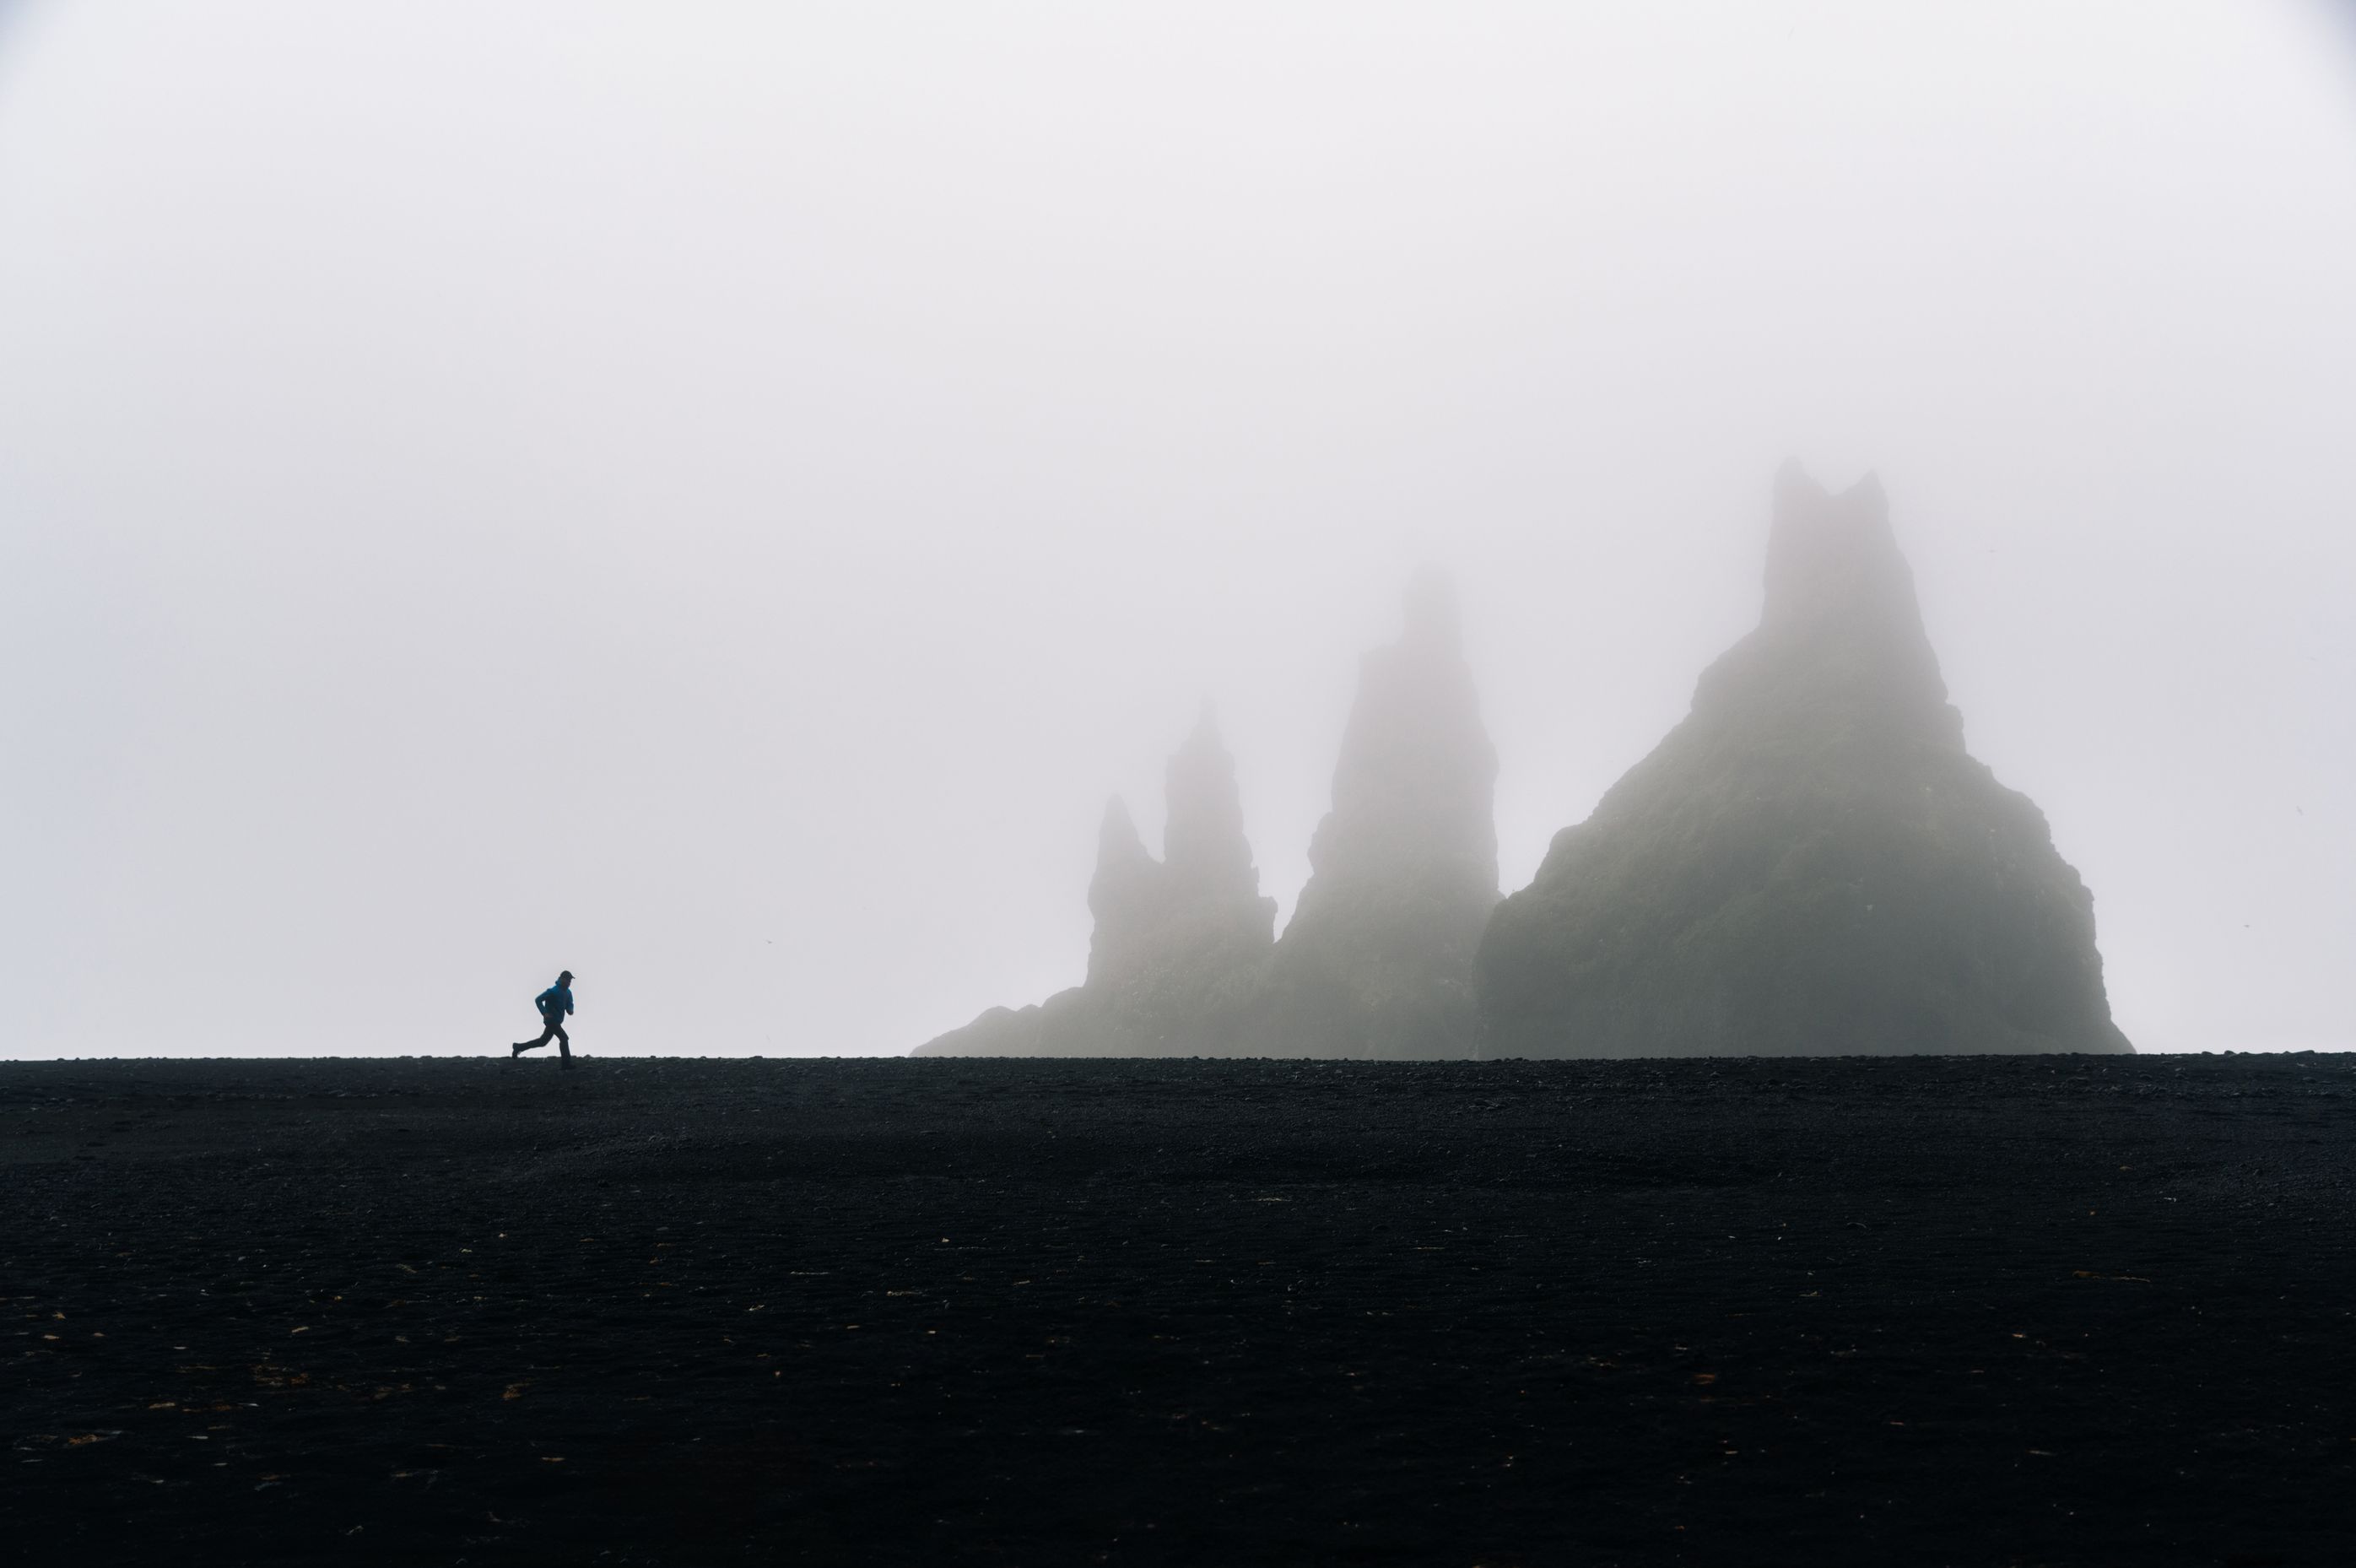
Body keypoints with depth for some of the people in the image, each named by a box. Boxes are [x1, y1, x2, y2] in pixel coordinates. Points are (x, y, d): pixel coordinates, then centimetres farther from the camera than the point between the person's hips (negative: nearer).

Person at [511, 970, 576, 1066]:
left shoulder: (568, 993, 5)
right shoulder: (553, 991, -18)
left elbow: (569, 1004, 16)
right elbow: (538, 1000, -16)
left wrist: (570, 1010, -8)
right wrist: (545, 1013, -24)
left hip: (557, 1021, 9)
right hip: (551, 1020, -9)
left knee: (543, 1041, 18)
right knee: (564, 1038, -15)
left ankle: (518, 1047, 30)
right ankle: (567, 1064, -12)